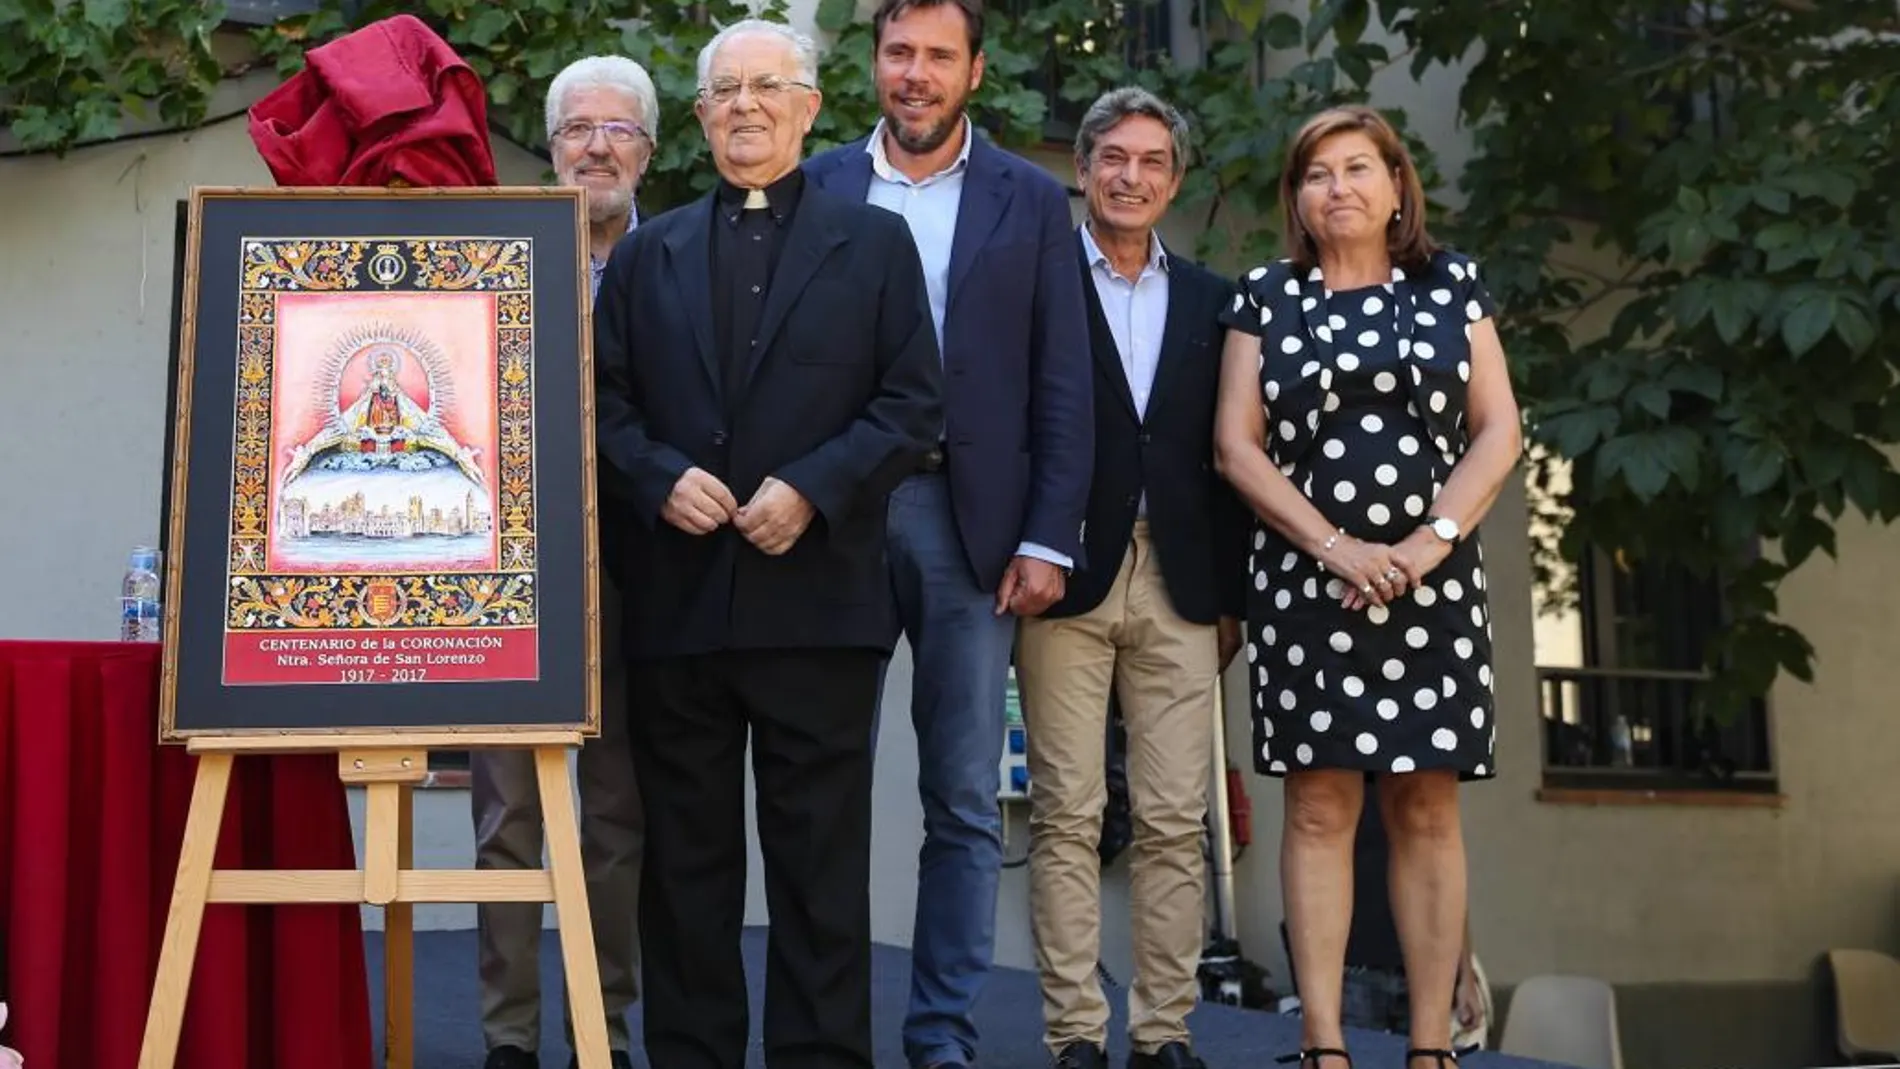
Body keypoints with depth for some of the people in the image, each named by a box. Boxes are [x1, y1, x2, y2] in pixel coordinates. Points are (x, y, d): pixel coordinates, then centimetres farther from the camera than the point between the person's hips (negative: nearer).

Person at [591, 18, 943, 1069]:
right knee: (685, 855, 8)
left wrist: (813, 488, -13)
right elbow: (604, 399, 11)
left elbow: (913, 402, 0)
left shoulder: (874, 242, 7)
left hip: (815, 595, -2)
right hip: (678, 597, 3)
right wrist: (660, 477, -9)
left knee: (820, 856, 2)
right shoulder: (645, 253, 15)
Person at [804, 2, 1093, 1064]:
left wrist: (1049, 541, -4)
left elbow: (1063, 389, 3)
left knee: (966, 804, 4)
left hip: (973, 520, 0)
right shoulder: (816, 188, 8)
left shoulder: (1033, 201, 7)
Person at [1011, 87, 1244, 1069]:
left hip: (1179, 587, 3)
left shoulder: (1211, 301, 14)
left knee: (1176, 823, 3)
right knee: (1066, 817, -1)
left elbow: (1227, 458, 12)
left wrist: (1233, 596, 8)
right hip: (1067, 580, -3)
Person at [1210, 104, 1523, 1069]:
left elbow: (1498, 429, 4)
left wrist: (1433, 539, -11)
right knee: (1319, 808, -3)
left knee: (1427, 810, 0)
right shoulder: (1268, 296, 7)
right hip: (1304, 582, -1)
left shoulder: (1451, 285, 9)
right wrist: (1335, 546, -11)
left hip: (1434, 582, 1)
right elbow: (1237, 445, 0)